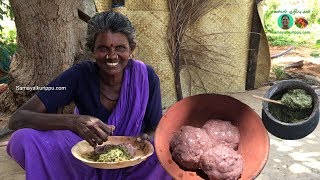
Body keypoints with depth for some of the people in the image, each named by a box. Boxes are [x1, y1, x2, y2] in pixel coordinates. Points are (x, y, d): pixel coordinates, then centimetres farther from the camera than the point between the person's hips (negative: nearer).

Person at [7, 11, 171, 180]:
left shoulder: (145, 77, -15)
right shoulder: (80, 75, -17)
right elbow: (16, 119, -21)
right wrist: (72, 121, -39)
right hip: (87, 158, 1)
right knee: (24, 138, -22)